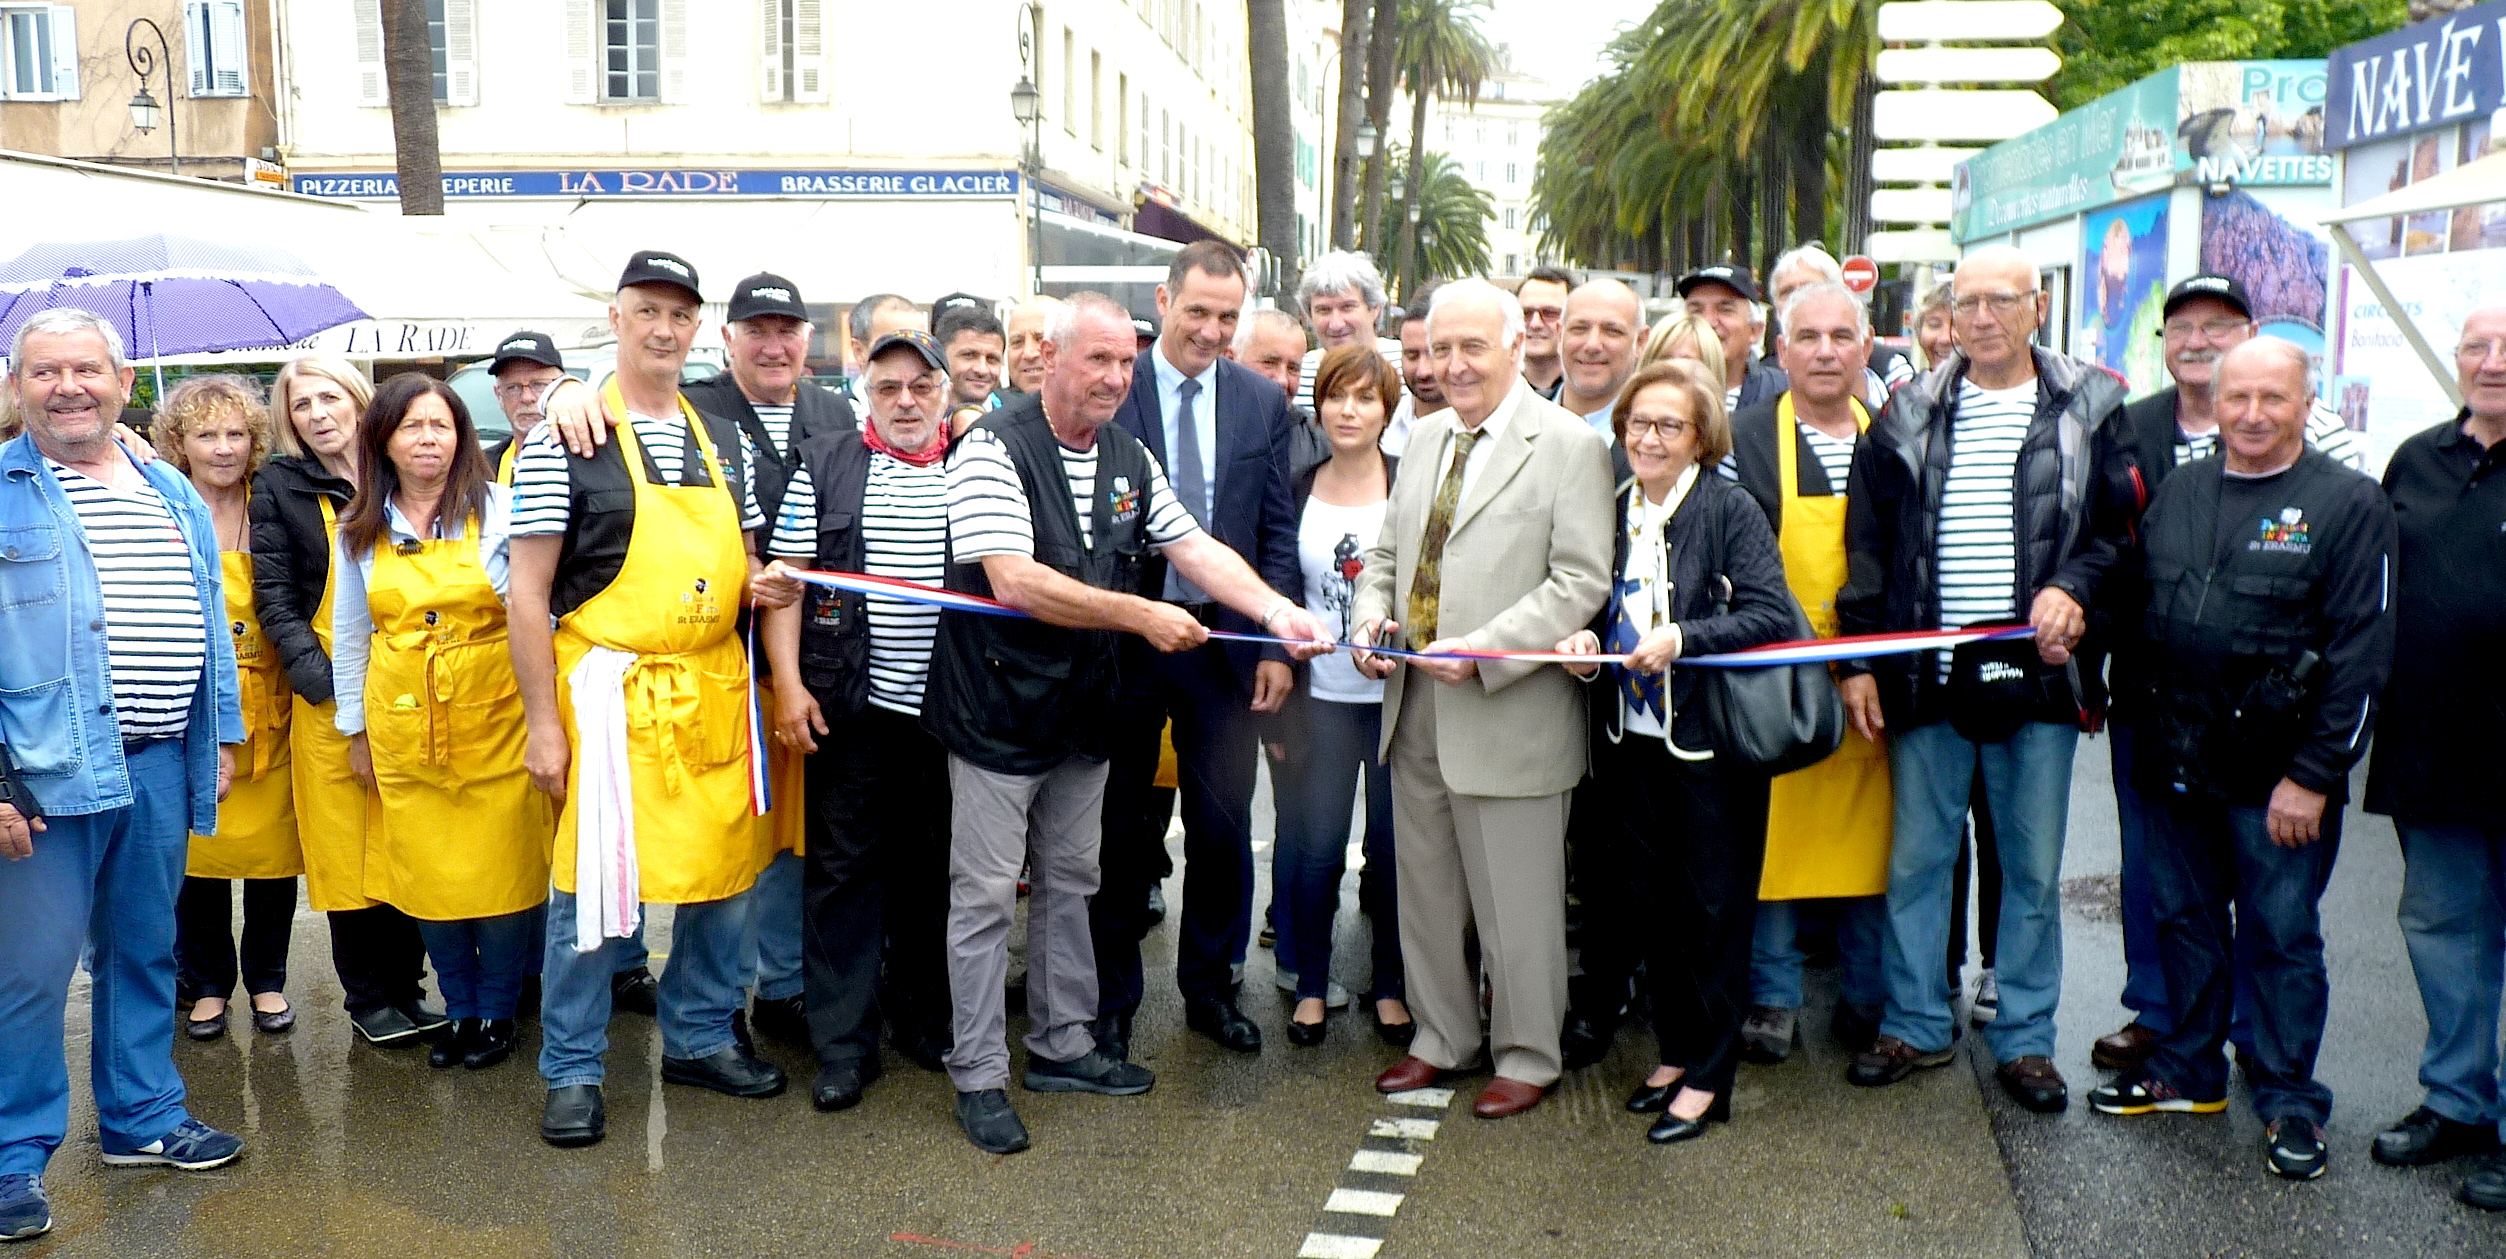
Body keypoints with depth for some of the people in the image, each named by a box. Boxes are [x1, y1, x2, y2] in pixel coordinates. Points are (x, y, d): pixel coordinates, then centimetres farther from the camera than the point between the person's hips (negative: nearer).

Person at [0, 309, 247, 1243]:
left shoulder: (174, 494, 12)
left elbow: (208, 626, 17)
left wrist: (222, 736, 13)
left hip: (161, 764, 5)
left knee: (145, 954, 16)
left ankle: (141, 1119, 30)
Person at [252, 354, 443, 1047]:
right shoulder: (280, 485, 4)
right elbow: (274, 598, 0)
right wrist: (322, 679, -12)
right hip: (329, 698, -2)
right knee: (348, 851, 2)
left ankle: (406, 985, 18)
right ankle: (368, 998, 13)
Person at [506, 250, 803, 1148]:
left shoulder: (722, 441, 11)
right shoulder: (565, 442, -6)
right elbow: (527, 591, -7)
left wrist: (761, 585, -3)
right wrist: (542, 723, -10)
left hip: (715, 692, 6)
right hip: (613, 693, -5)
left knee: (726, 870, 12)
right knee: (595, 880, 0)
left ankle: (698, 1037, 30)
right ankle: (573, 1073, 16)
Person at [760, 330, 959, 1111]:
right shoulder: (824, 467, 4)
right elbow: (784, 577, 1)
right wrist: (788, 683, -8)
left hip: (947, 706, 2)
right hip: (850, 706, -1)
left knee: (933, 870, 11)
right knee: (844, 869, 3)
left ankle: (923, 1019, 27)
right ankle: (844, 1046, 11)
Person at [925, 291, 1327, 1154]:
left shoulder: (1131, 460, 7)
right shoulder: (993, 450, -15)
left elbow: (1195, 549, 4)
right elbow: (1014, 581, -25)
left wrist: (1274, 611, -12)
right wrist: (1140, 616, -23)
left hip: (1083, 710, 7)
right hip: (997, 710, -7)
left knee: (1070, 880, 16)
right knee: (985, 894, 2)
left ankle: (1062, 1045, 30)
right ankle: (979, 1076, 12)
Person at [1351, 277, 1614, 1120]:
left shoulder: (1570, 446, -7)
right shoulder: (1423, 438, 14)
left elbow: (1582, 582, -14)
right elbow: (1387, 554, 20)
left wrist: (1483, 651, -21)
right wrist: (1370, 614, -1)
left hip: (1508, 717, -6)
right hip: (1415, 710, 7)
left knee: (1516, 904, 5)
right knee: (1425, 892, 16)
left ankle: (1526, 1057, 22)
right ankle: (1441, 1036, 33)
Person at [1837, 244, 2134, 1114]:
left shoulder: (2088, 411, 3)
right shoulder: (1910, 417, 6)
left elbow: (2116, 528, 6)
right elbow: (1868, 544, 6)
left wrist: (2073, 587, -14)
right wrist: (1859, 658, 1)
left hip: (2037, 669, -1)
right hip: (1927, 673, 1)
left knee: (2033, 869, 8)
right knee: (1917, 859, 8)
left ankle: (2025, 1038, 21)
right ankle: (1916, 1024, 22)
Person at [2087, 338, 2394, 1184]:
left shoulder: (2348, 504, -7)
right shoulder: (2177, 493, 9)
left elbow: (2361, 653, -11)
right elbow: (2139, 611, 16)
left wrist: (2314, 774, -14)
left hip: (2277, 773, -5)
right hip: (2177, 761, 5)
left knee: (2282, 935, 5)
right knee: (2183, 918, 15)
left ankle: (2288, 1099, 20)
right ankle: (2188, 1070, 31)